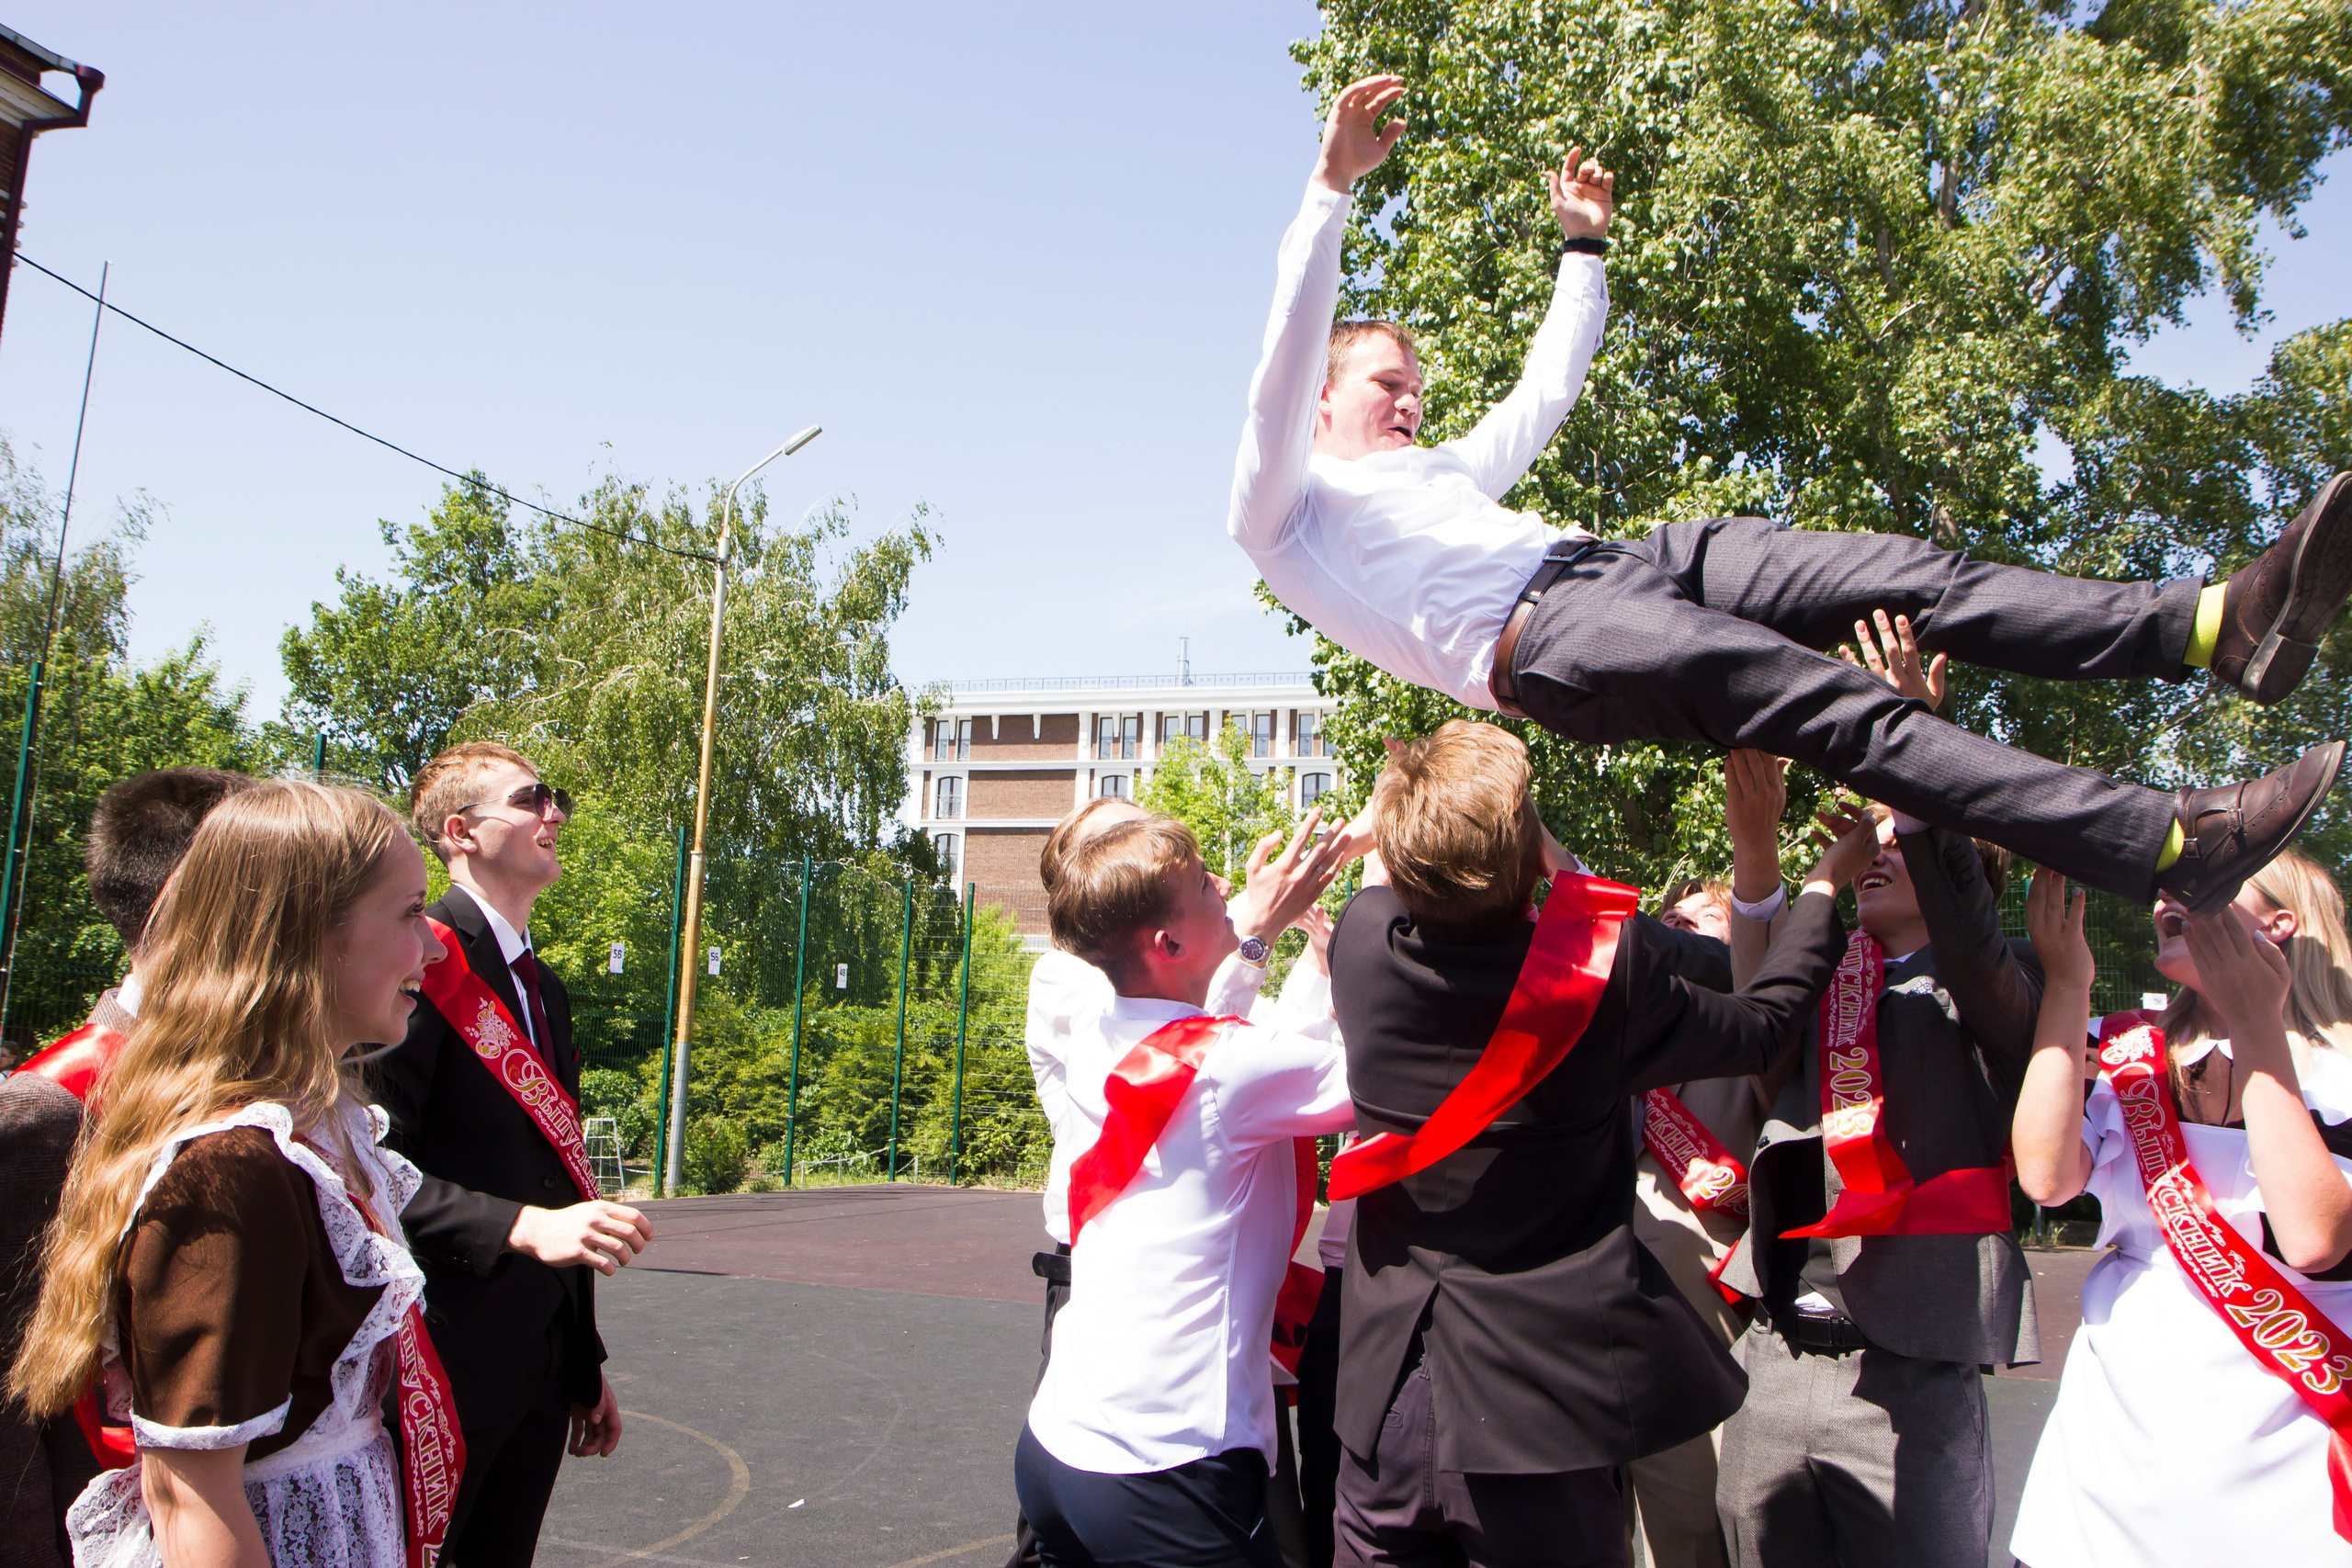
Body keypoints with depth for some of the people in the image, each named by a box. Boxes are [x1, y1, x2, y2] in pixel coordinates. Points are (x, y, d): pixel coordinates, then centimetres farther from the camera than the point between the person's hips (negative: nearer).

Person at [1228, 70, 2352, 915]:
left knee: (1903, 574, -15)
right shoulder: (1283, 510, 14)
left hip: (1618, 560, 9)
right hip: (1533, 637, -8)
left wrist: (1582, 246, 42)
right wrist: (1332, 185, -10)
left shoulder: (1437, 471, 37)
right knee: (1837, 706, -26)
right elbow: (1284, 366, -2)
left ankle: (2214, 623, -26)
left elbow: (1545, 391, 43)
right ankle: (2172, 845, -32)